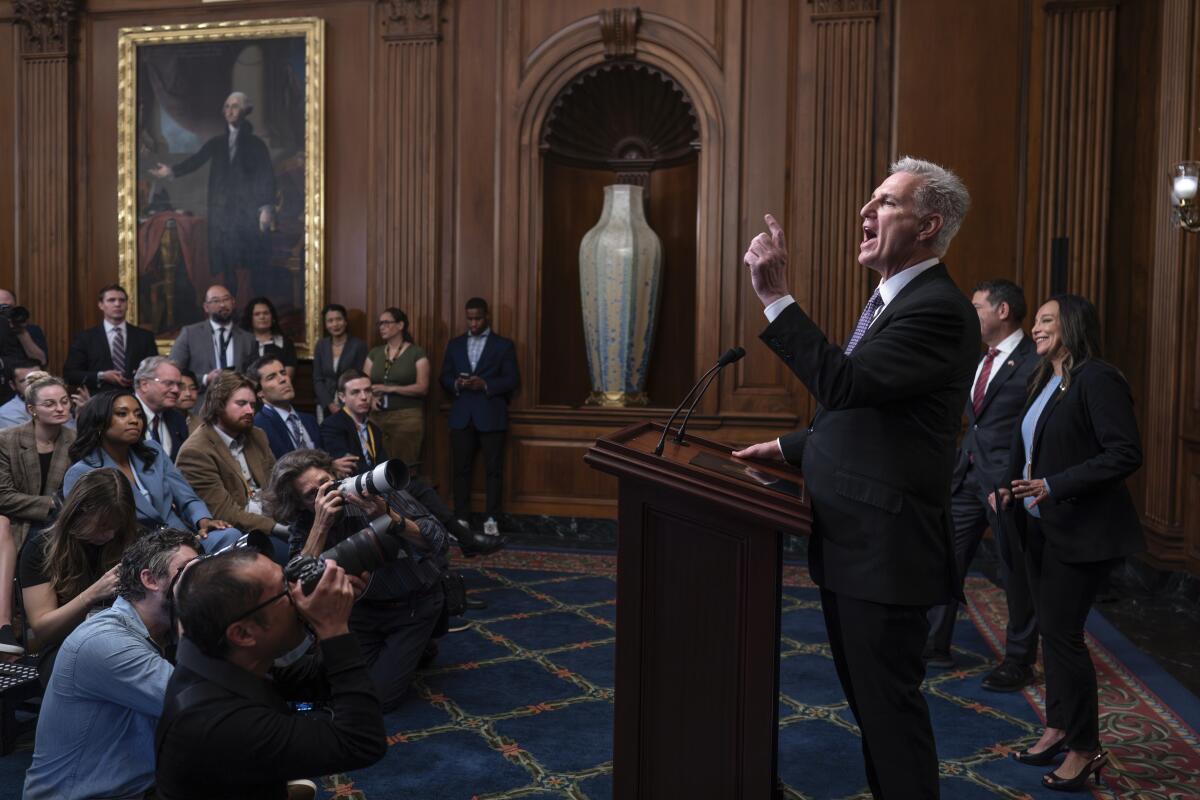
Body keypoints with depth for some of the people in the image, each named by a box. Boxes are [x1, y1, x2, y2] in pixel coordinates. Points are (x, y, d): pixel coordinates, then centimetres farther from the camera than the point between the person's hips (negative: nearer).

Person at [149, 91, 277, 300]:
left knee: (255, 265, -6)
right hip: (222, 211, 3)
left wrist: (266, 208, -11)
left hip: (249, 212, -3)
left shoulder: (256, 144, 6)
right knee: (225, 264, 0)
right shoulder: (216, 143, 15)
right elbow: (196, 160, 4)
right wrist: (173, 171, -12)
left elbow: (267, 177, -1)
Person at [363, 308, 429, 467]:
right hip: (376, 417, 4)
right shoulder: (374, 353, 14)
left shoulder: (417, 353, 0)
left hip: (407, 417, -4)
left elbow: (422, 388, -8)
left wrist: (390, 389, -14)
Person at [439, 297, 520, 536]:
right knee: (461, 469, 5)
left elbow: (513, 380, -3)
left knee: (493, 469, 1)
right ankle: (462, 518, 13)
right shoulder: (455, 344, 13)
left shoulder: (504, 345, 3)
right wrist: (457, 383, -10)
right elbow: (445, 378, 12)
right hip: (461, 415, 3)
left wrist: (485, 384, -16)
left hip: (491, 415, -3)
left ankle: (491, 518, 8)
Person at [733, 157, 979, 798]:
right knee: (867, 699, 21)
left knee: (888, 704, 4)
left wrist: (776, 296, -27)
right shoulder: (890, 301, 14)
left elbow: (845, 384, -29)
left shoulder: (938, 310, -18)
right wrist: (787, 448, 17)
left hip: (883, 549, -10)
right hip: (847, 544, 10)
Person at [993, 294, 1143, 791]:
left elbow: (1126, 454, -21)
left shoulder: (1098, 380, -15)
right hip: (1039, 525, 8)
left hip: (1080, 529, -8)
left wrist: (1055, 487, -25)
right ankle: (1058, 729, 27)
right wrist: (1012, 489, 6)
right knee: (1052, 630, 14)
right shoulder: (1044, 381, 12)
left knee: (1062, 633, -4)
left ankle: (1085, 749, 11)